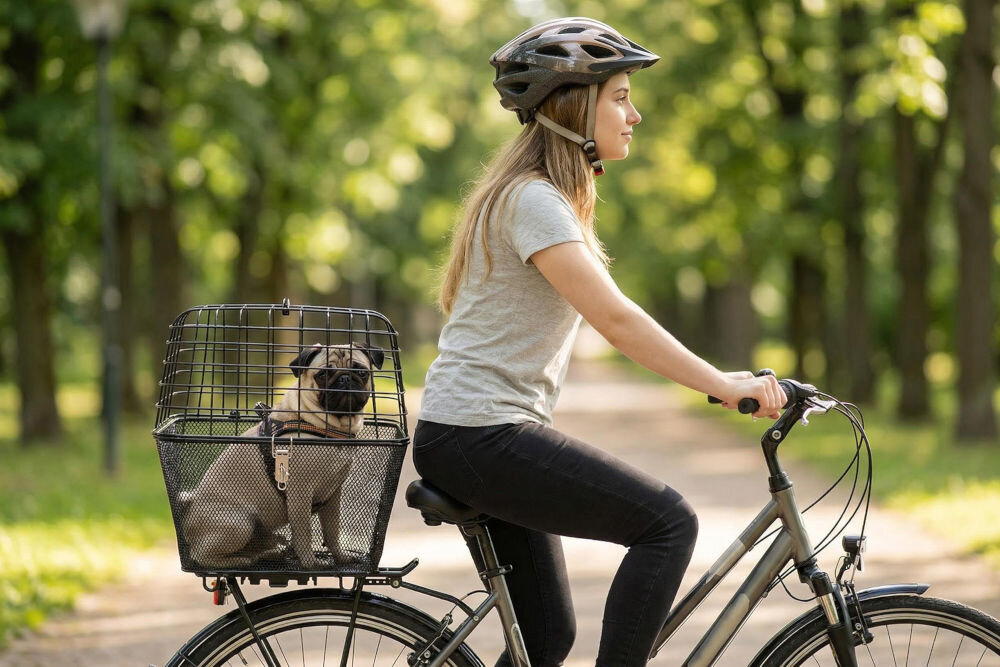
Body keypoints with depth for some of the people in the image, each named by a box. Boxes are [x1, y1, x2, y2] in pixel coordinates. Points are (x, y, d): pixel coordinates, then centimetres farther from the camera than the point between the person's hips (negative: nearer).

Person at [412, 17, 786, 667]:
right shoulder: (532, 200, -15)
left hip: (477, 439, 10)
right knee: (669, 521, -14)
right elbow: (615, 317, -24)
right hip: (480, 437, -10)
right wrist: (722, 385, -26)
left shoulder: (552, 197, 17)